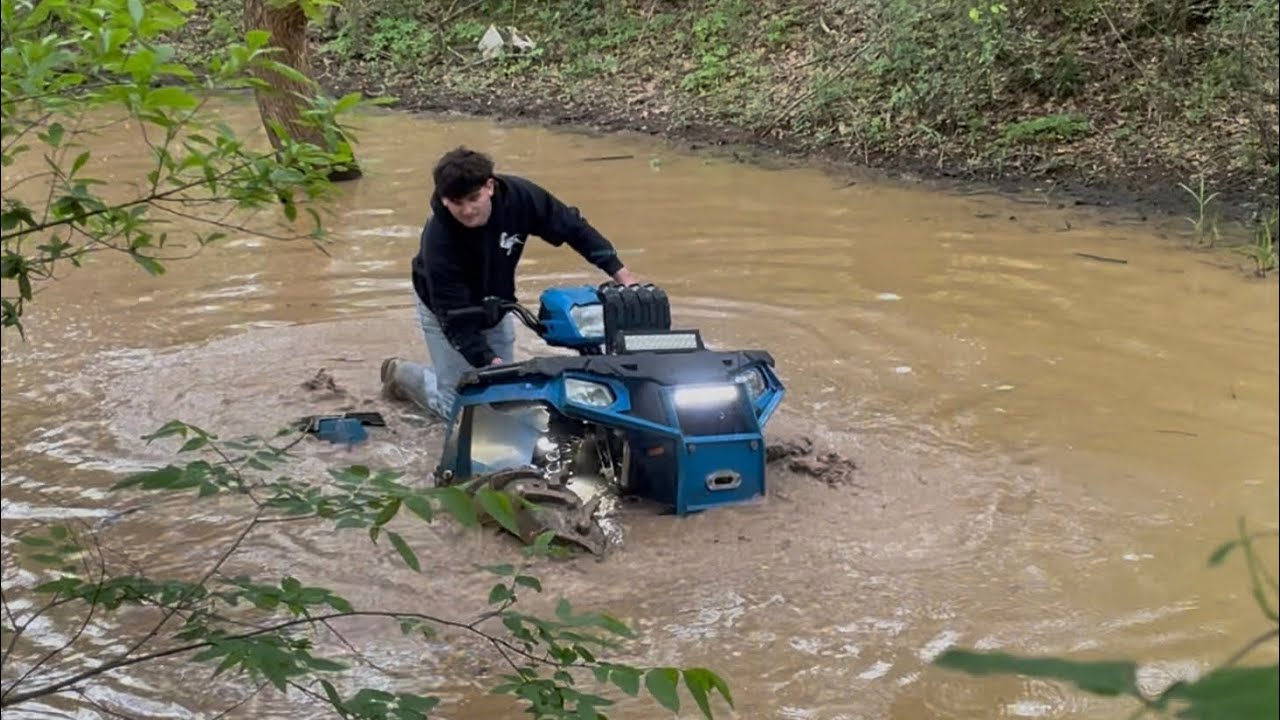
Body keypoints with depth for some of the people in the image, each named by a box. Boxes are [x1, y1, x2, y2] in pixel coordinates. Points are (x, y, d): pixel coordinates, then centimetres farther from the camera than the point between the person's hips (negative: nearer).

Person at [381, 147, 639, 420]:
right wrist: (487, 360, -45)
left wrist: (621, 274, -21)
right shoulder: (438, 238, -38)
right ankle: (400, 373, 22)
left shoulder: (518, 195, -29)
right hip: (446, 307, -5)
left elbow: (573, 227, -17)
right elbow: (454, 314, -35)